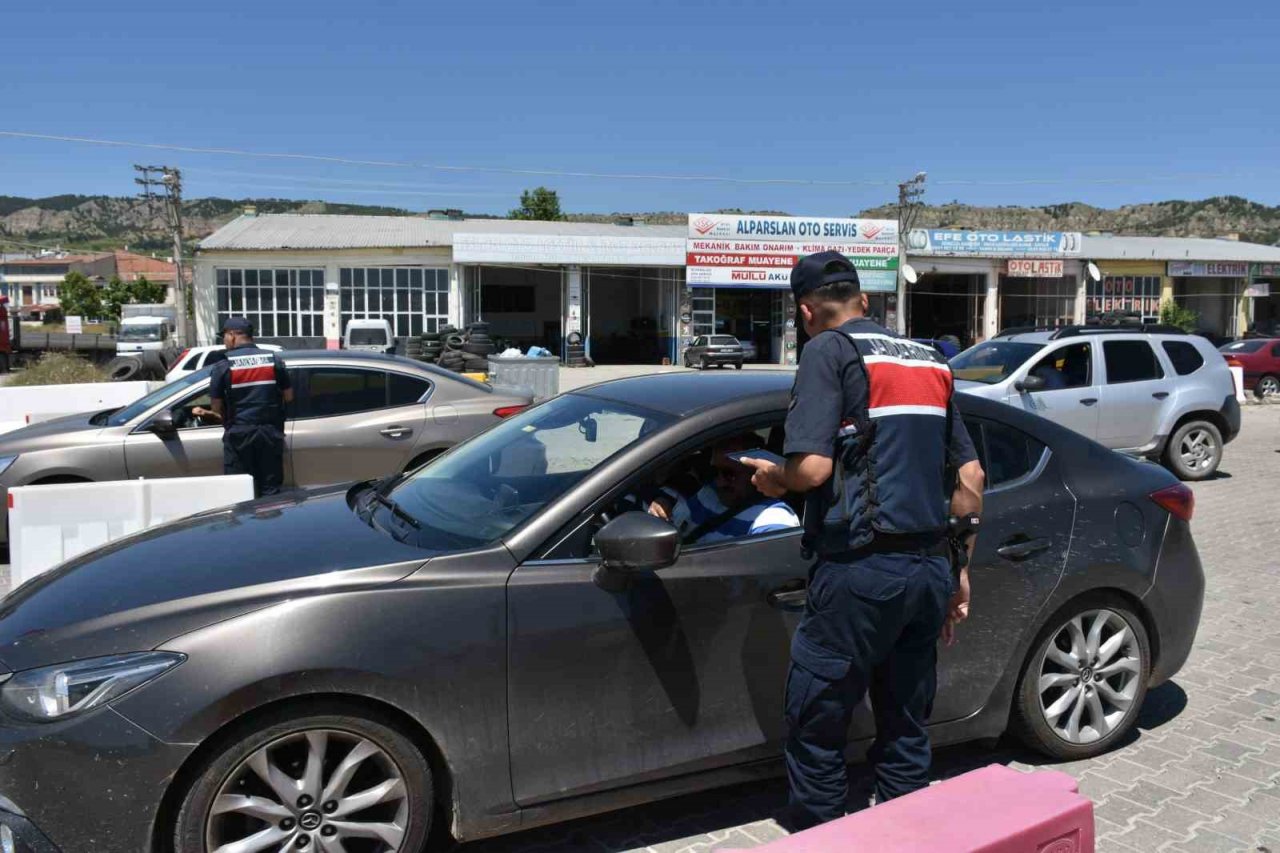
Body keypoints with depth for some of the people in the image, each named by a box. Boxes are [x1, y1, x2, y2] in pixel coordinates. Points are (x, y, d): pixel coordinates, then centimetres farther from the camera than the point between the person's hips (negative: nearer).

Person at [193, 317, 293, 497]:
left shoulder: (223, 367, -3)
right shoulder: (274, 360, 4)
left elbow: (218, 412, -2)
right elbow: (288, 397, 6)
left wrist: (204, 413, 18)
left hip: (239, 434, -2)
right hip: (270, 432, 2)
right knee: (271, 490, 6)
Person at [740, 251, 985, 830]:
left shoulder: (828, 351, -5)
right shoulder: (928, 360, 16)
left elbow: (812, 467, -18)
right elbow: (970, 476, 16)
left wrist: (773, 479, 3)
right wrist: (959, 571, 22)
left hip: (861, 570, -7)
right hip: (931, 568, 8)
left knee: (816, 727, 7)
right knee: (906, 727, 18)